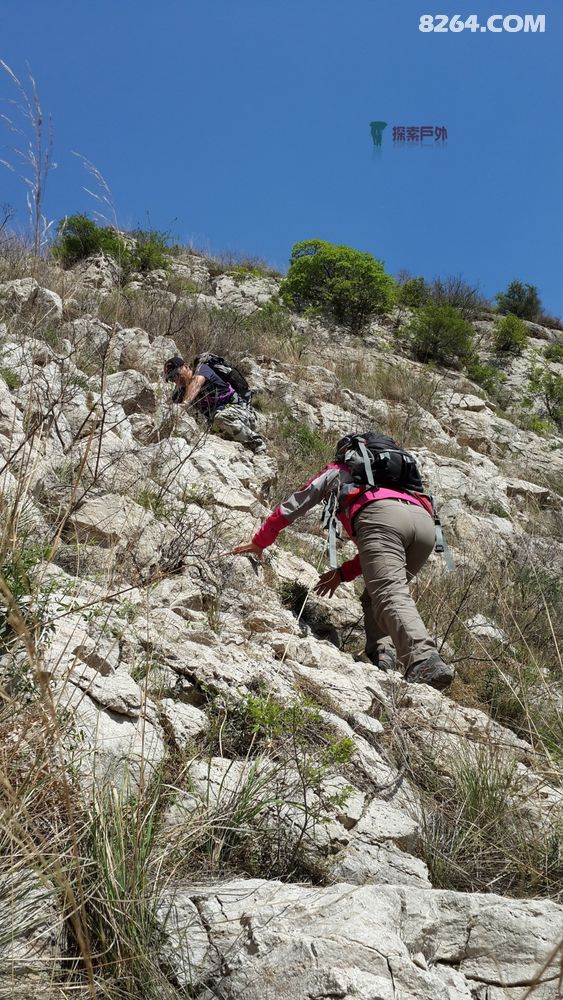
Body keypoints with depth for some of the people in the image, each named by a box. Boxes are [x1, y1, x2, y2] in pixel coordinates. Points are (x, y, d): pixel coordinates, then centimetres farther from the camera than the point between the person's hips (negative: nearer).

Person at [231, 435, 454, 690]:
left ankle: (424, 658, -43)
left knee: (391, 596, -20)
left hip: (381, 516, -5)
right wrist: (343, 573, 45)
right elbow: (386, 550, 41)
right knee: (375, 594, 20)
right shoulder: (388, 475, 45)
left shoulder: (337, 470, 33)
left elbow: (291, 507, 36)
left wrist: (259, 542, 46)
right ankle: (377, 654, -2)